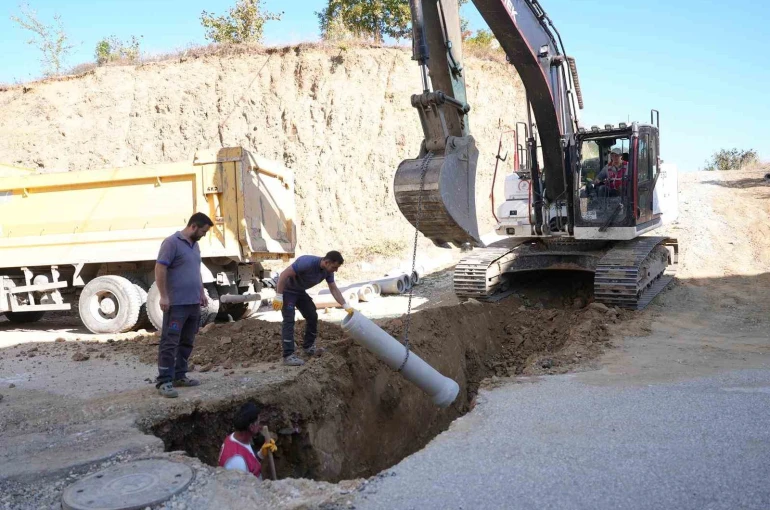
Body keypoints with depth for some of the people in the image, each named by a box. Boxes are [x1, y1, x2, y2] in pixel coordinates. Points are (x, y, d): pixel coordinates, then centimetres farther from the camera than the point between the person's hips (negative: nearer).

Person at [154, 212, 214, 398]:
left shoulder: (195, 245, 16)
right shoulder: (172, 242, -10)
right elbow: (160, 269, -15)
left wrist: (202, 292, 21)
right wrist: (164, 296, -19)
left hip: (194, 303, 9)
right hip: (176, 304, -9)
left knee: (186, 342, 12)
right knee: (170, 342, -6)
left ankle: (179, 376, 19)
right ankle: (164, 381, -4)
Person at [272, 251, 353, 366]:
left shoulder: (328, 271, -10)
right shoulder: (307, 262, -35)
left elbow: (334, 289, 1)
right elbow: (284, 274, -32)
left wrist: (346, 306, -6)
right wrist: (278, 296, -31)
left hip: (300, 291, 8)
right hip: (286, 290, -8)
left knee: (312, 316, 6)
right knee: (289, 320, -15)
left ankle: (308, 346, 20)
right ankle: (288, 355, -14)